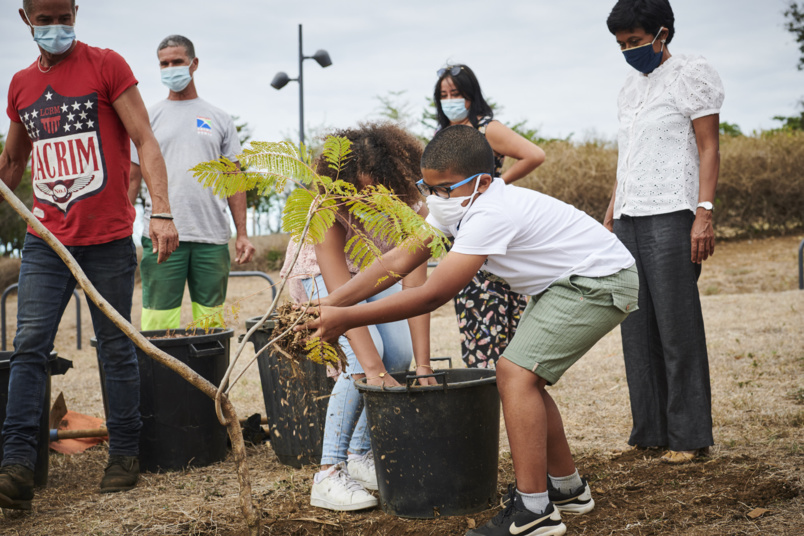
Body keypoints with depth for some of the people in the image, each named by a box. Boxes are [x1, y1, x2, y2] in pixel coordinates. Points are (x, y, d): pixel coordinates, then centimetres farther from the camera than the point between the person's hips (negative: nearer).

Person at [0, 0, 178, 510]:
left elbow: (145, 140, -7)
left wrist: (162, 213, -17)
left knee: (117, 349, 5)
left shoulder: (106, 65, -2)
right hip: (45, 239, 4)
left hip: (108, 239, -4)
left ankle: (124, 456, 16)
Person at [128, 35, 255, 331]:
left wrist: (242, 234, 4)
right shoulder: (149, 117, 10)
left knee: (211, 324, 4)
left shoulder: (219, 119, 14)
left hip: (213, 237, 2)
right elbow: (132, 179, 8)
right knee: (159, 324, -6)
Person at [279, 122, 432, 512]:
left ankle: (360, 456, 2)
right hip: (320, 274, -4)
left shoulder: (411, 208, -28)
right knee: (365, 354, -26)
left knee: (399, 351, -17)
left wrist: (422, 364, -39)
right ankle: (328, 475, -21)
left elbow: (415, 287, -32)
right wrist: (375, 371, -49)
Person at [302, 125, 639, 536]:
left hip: (601, 281, -10)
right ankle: (567, 487, 26)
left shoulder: (491, 214, -30)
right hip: (562, 284, 10)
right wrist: (329, 303, -11)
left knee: (516, 371, -18)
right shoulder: (455, 205, 0)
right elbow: (398, 262, -1)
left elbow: (432, 295, -32)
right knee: (523, 377, 11)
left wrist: (345, 318, -29)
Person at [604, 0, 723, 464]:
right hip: (629, 218, 7)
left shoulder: (691, 74, 0)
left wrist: (705, 213, -15)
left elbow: (709, 148, -6)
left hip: (671, 215, -7)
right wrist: (609, 219, 18)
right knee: (639, 329, 5)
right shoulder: (630, 88, 20)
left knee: (677, 327, -6)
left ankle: (689, 435, 1)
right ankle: (651, 430, 12)